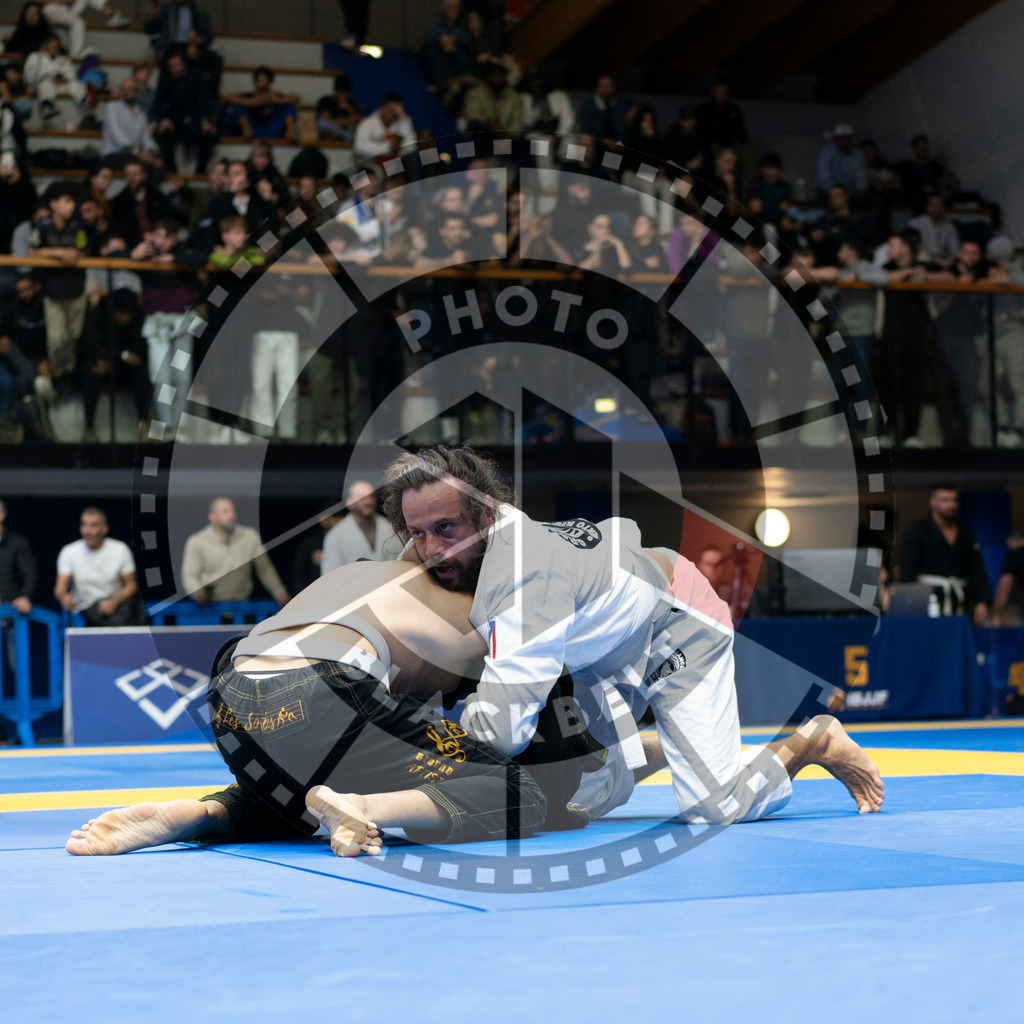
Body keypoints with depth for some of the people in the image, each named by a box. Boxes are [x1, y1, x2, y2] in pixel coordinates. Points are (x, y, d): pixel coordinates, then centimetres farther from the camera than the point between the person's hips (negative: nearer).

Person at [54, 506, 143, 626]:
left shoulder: (120, 550, 1)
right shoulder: (68, 552, -2)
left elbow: (130, 585, 4)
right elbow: (60, 587, -10)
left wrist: (114, 602, -16)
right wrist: (63, 597, -35)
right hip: (87, 606, -2)